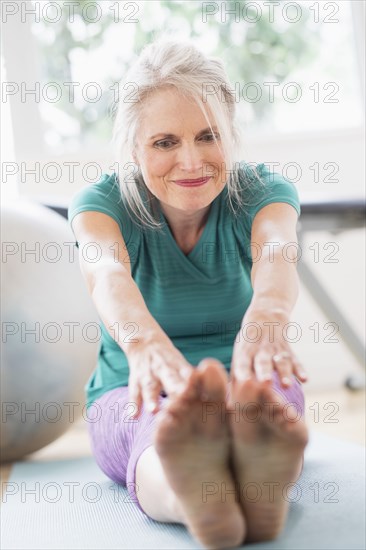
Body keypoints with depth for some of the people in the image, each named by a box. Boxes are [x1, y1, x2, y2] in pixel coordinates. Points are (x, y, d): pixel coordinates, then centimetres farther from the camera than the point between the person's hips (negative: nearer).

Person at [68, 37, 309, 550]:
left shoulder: (262, 191, -7)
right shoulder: (102, 201, -9)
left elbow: (275, 251, -31)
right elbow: (107, 271, -33)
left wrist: (266, 317, -57)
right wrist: (143, 338, -58)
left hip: (246, 391, 1)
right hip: (134, 399, 0)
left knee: (268, 387, -39)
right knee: (163, 417, -40)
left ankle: (260, 485, -69)